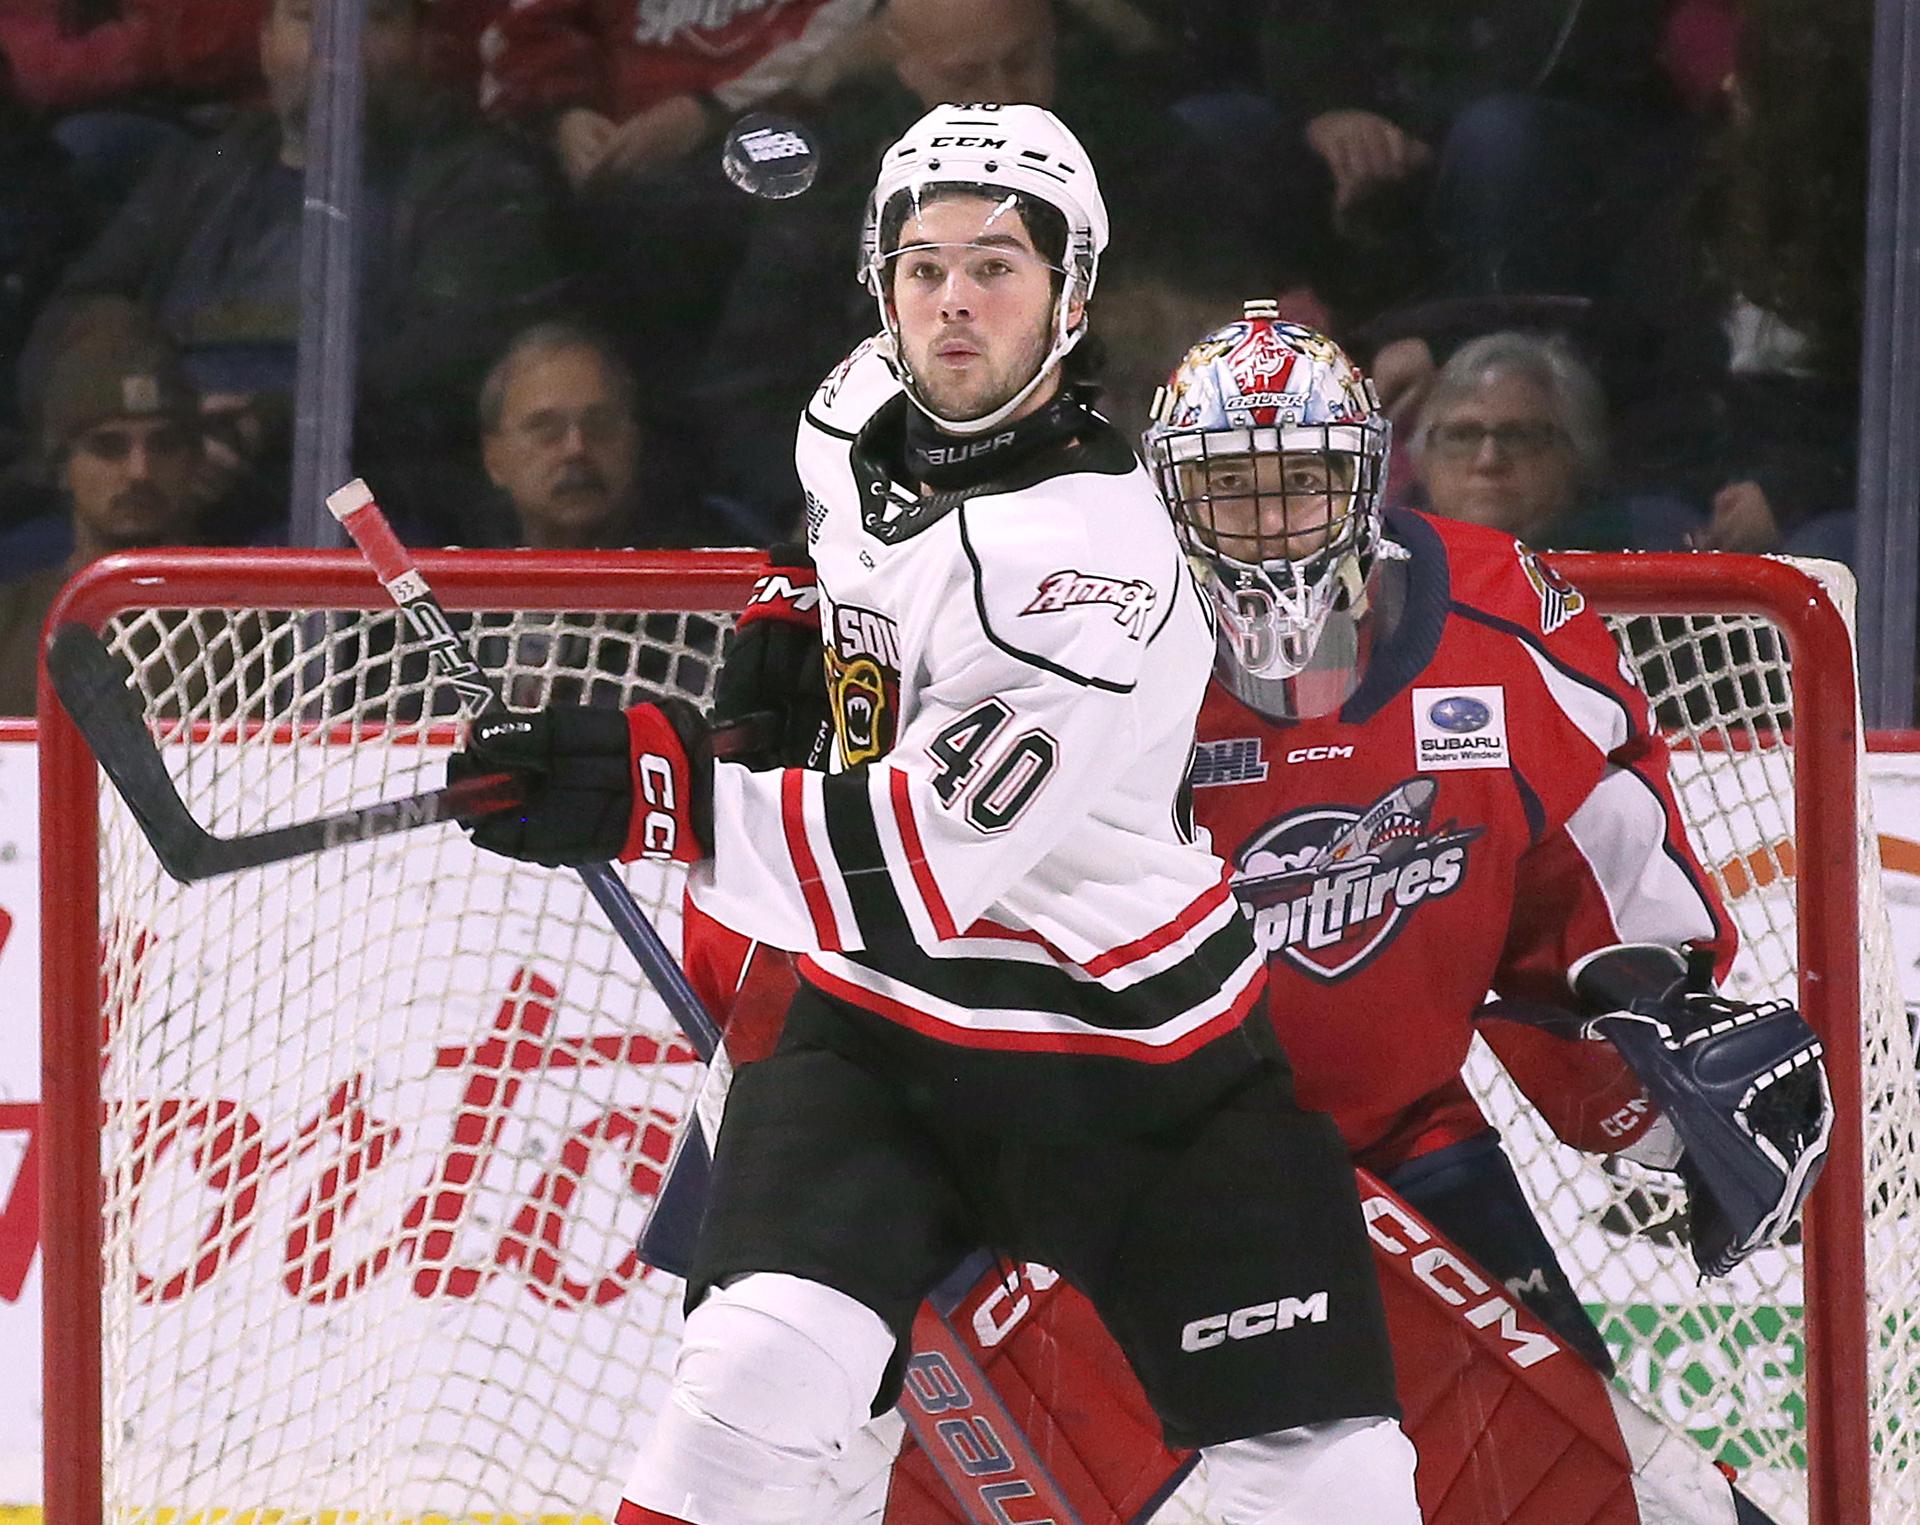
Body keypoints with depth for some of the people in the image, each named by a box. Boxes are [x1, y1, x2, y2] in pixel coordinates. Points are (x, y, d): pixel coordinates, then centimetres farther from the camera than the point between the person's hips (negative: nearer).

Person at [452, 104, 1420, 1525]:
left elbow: (925, 862, -33)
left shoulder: (1091, 554, -26)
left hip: (1134, 1054, -4)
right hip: (878, 1026, 5)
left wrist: (666, 788, -40)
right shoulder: (856, 416, -1)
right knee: (756, 1380, -21)